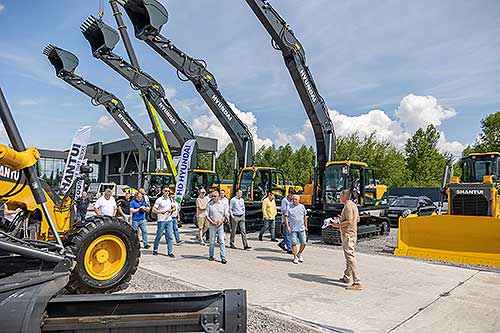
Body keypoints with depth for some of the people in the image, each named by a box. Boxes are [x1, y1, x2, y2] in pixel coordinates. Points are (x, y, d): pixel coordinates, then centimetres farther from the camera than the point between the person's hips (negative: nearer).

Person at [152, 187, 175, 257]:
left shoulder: (170, 199, 9)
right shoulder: (159, 200, -6)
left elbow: (174, 207, 18)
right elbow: (153, 210, -10)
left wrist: (172, 210, -4)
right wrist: (160, 212, -26)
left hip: (169, 220, 4)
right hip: (161, 220, -4)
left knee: (170, 236, 0)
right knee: (159, 236, 6)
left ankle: (170, 252, 4)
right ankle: (155, 250, 25)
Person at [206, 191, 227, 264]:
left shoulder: (222, 204, 5)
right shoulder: (209, 204, 1)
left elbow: (224, 215, 10)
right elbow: (207, 215, 1)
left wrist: (221, 221, -6)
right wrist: (212, 222, -10)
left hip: (220, 225, 1)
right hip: (212, 225, -1)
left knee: (221, 241, -3)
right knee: (212, 241, 8)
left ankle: (223, 258, -1)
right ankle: (211, 256, 24)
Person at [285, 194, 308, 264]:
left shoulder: (302, 206, 8)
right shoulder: (289, 207, -1)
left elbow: (305, 217, 16)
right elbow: (286, 217, -3)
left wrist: (306, 226, 15)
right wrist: (287, 226, -12)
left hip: (301, 228, 3)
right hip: (293, 229, -3)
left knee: (303, 243, 4)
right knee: (294, 243, -4)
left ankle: (299, 254, 28)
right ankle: (295, 257, 13)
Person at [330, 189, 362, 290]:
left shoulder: (348, 206, -17)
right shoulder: (353, 205, 15)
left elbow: (349, 222, -25)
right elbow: (357, 220, 21)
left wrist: (337, 225, -16)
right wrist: (342, 218, 20)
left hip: (348, 235, -11)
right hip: (352, 234, 11)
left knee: (351, 257, -11)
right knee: (349, 257, 19)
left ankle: (357, 283, -12)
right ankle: (347, 277, 32)